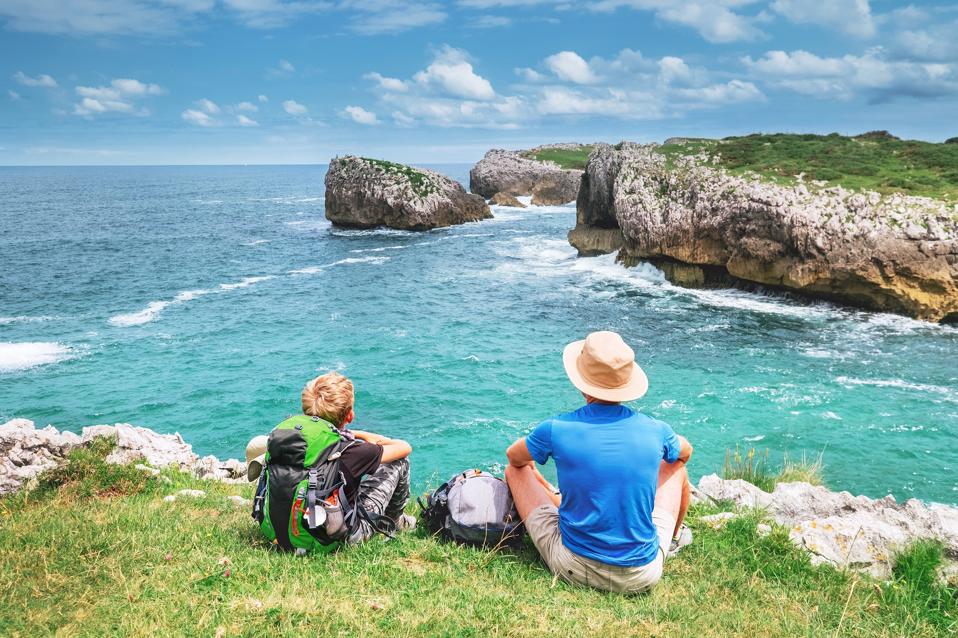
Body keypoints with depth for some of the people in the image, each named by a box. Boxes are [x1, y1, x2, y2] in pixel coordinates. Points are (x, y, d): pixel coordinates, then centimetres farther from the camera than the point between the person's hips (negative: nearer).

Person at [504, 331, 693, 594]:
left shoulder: (556, 429, -14)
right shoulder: (656, 431, -9)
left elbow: (514, 457, 9)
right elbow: (686, 452, 17)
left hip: (574, 569, -1)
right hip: (642, 576, 2)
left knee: (516, 470, 17)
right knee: (675, 466, 23)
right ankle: (675, 537, 53)